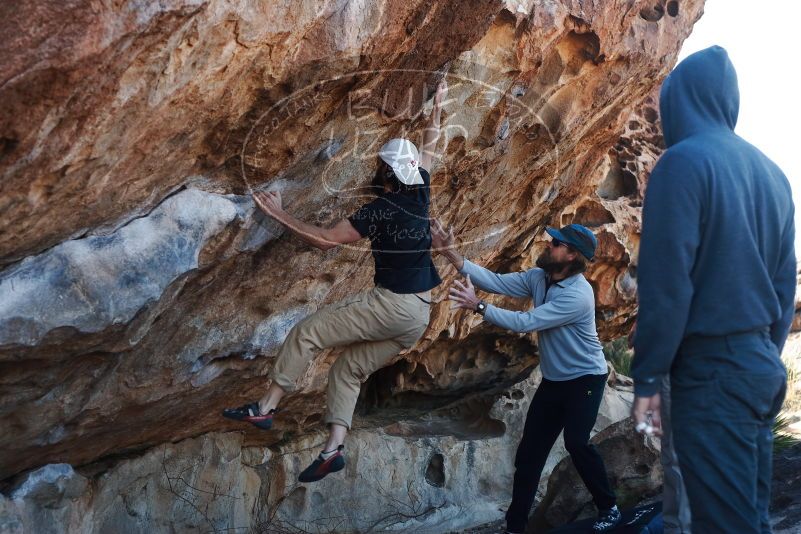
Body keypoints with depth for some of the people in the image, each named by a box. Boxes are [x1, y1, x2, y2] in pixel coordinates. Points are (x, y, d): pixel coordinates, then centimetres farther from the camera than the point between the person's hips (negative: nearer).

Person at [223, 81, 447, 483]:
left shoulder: (380, 210, -15)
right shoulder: (420, 192, 6)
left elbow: (325, 240, -16)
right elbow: (429, 148, 25)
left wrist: (279, 215, -11)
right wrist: (437, 107, 36)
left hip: (391, 305, -9)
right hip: (419, 316, 9)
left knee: (307, 331, -2)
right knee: (348, 368, 14)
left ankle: (265, 408, -1)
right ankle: (334, 447, 4)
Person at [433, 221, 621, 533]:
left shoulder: (577, 295, -28)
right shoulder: (538, 278, -4)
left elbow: (525, 323, -31)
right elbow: (496, 282, -13)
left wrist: (478, 306, -32)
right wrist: (450, 254, -22)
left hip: (585, 378, -7)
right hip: (553, 379, 7)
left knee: (576, 443, -18)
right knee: (530, 450, 5)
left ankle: (609, 508, 6)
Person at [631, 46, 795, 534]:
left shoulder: (685, 161, -12)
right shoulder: (770, 171, 11)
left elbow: (666, 281, -16)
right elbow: (786, 280, 13)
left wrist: (648, 378, -11)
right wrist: (767, 355, 21)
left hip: (711, 369, -8)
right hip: (761, 364, 8)